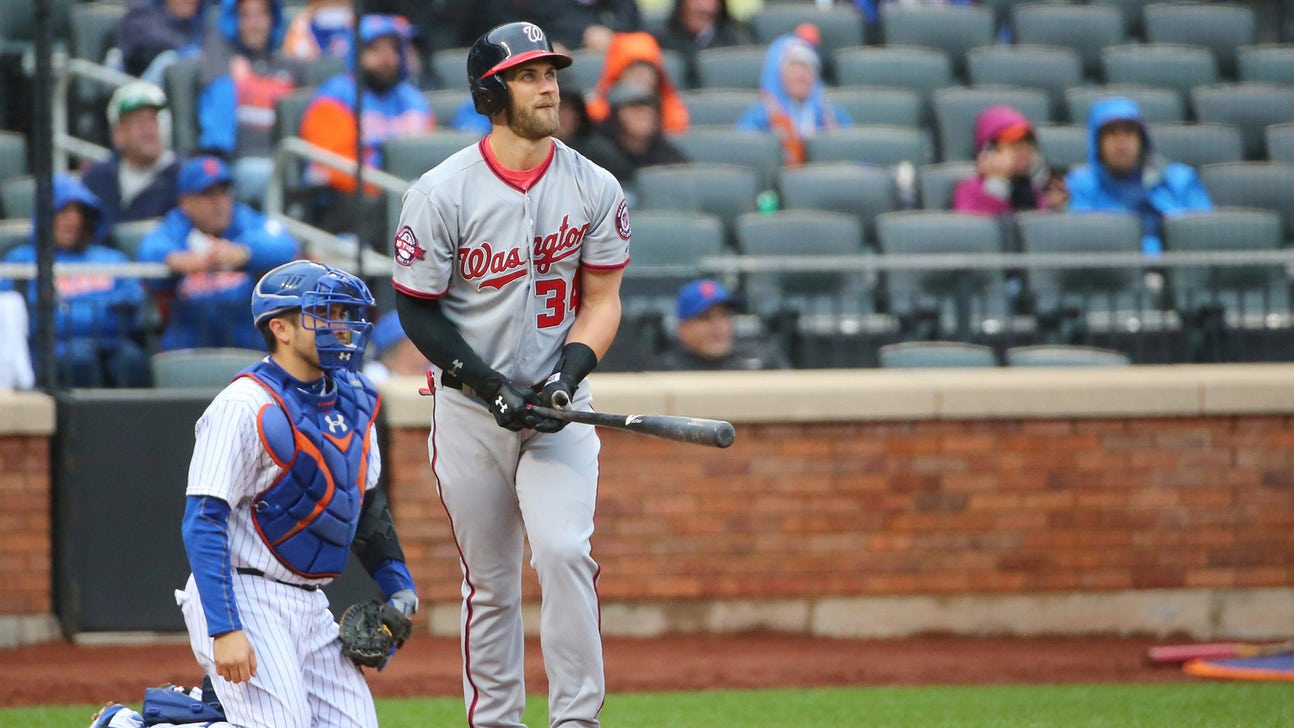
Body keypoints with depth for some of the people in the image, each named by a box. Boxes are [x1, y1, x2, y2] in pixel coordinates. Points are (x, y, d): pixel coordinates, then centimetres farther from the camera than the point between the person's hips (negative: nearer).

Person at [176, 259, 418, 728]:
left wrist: (396, 581, 12)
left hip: (308, 603, 8)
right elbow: (203, 523, -20)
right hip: (243, 597, -8)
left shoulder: (353, 399, 9)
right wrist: (225, 630, -26)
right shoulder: (246, 407, -16)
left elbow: (366, 503, 24)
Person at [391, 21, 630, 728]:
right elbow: (416, 310, -5)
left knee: (564, 550, -17)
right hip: (468, 405, -1)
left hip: (559, 405, 1)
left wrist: (566, 378, -13)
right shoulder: (441, 193, -9)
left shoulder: (594, 190, -2)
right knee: (488, 582, 5)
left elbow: (602, 299, 3)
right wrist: (490, 385, -15)